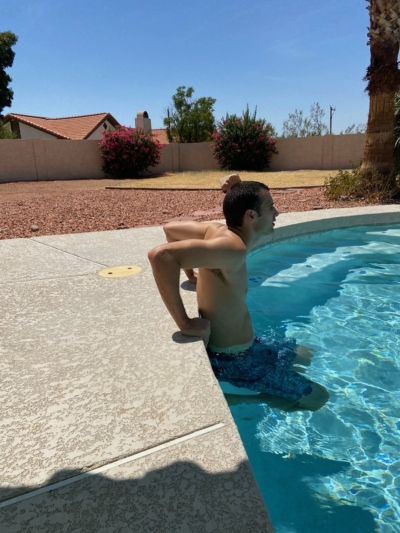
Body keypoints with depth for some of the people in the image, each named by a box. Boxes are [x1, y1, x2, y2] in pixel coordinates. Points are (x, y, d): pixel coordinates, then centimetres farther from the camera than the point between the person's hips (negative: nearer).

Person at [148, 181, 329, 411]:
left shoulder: (218, 230, -4)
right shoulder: (233, 247, -30)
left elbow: (170, 228, 10)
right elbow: (160, 255, -41)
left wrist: (191, 274, 11)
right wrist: (185, 324, -34)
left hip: (237, 345, 9)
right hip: (232, 358, -9)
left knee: (303, 356, 26)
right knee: (318, 397, 2)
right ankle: (234, 398, 3)